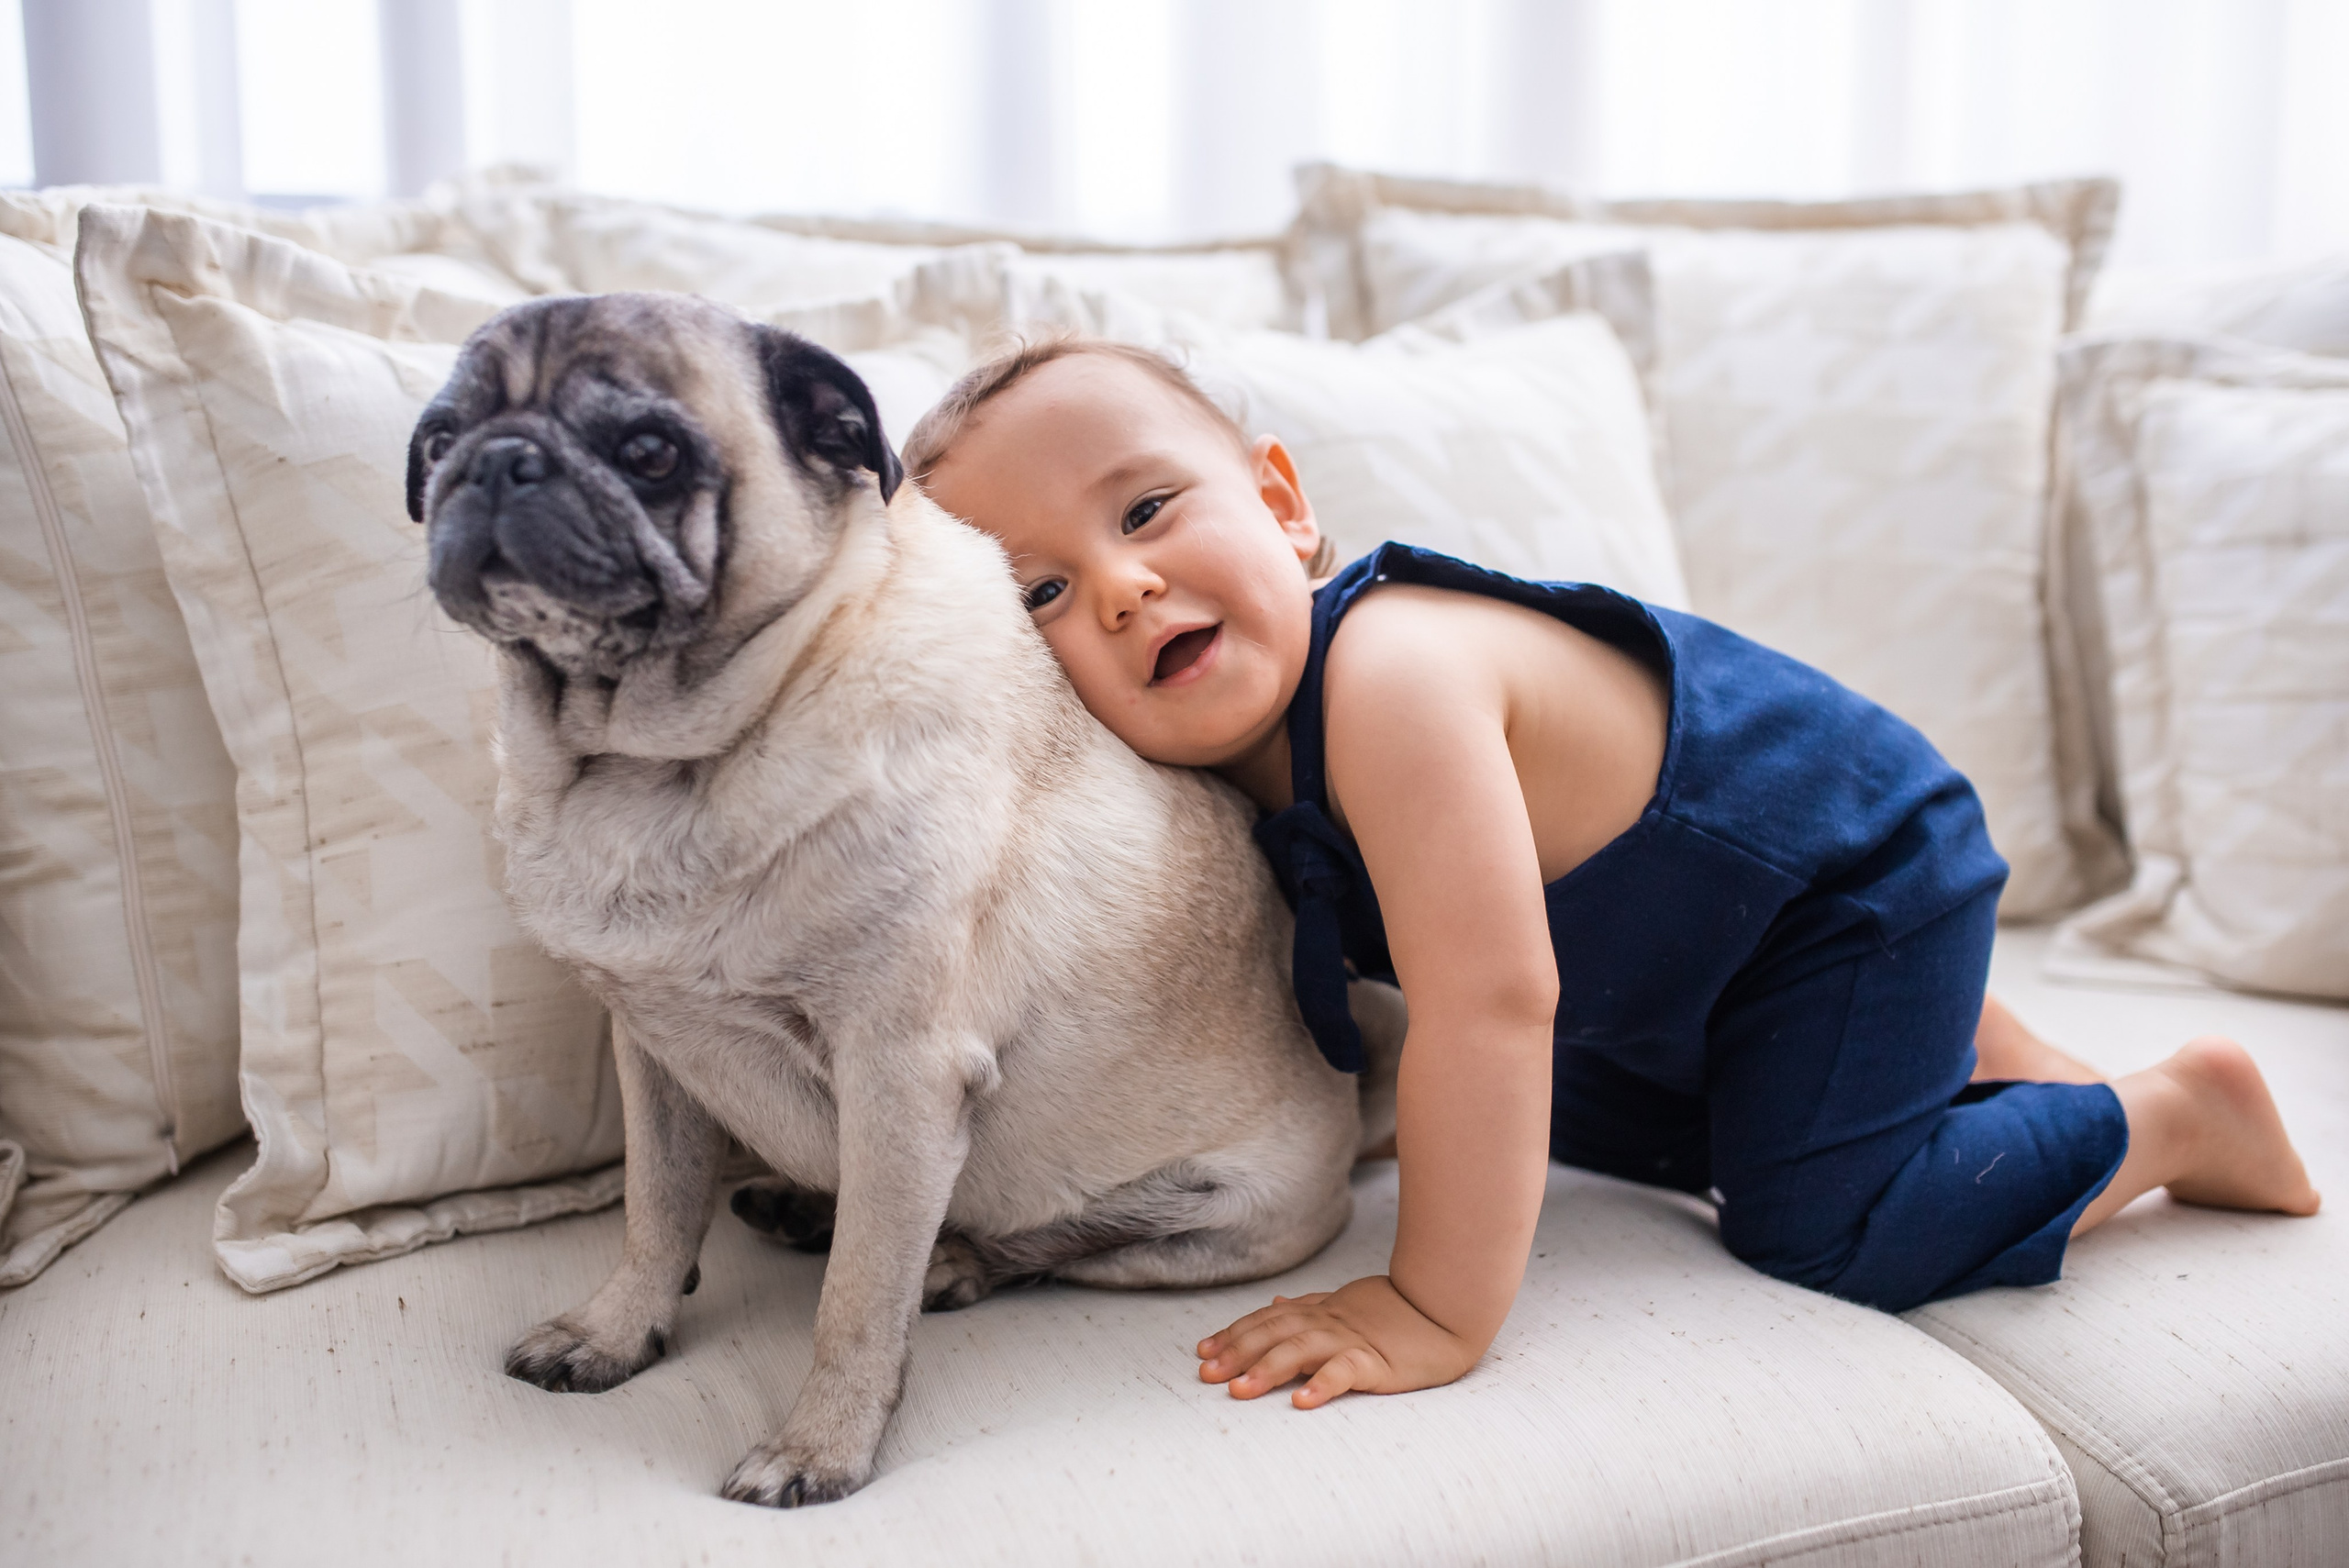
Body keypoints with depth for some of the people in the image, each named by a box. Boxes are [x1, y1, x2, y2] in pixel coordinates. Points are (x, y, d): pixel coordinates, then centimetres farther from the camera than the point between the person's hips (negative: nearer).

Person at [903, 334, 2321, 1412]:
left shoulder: (1390, 676, -42)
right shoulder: (1230, 743, -14)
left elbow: (1490, 1006, -45)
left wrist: (1437, 1313, -40)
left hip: (1858, 863, -9)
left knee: (1821, 1225, -13)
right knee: (1589, 1124, 26)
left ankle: (2172, 1112, 12)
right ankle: (1962, 1045, 38)